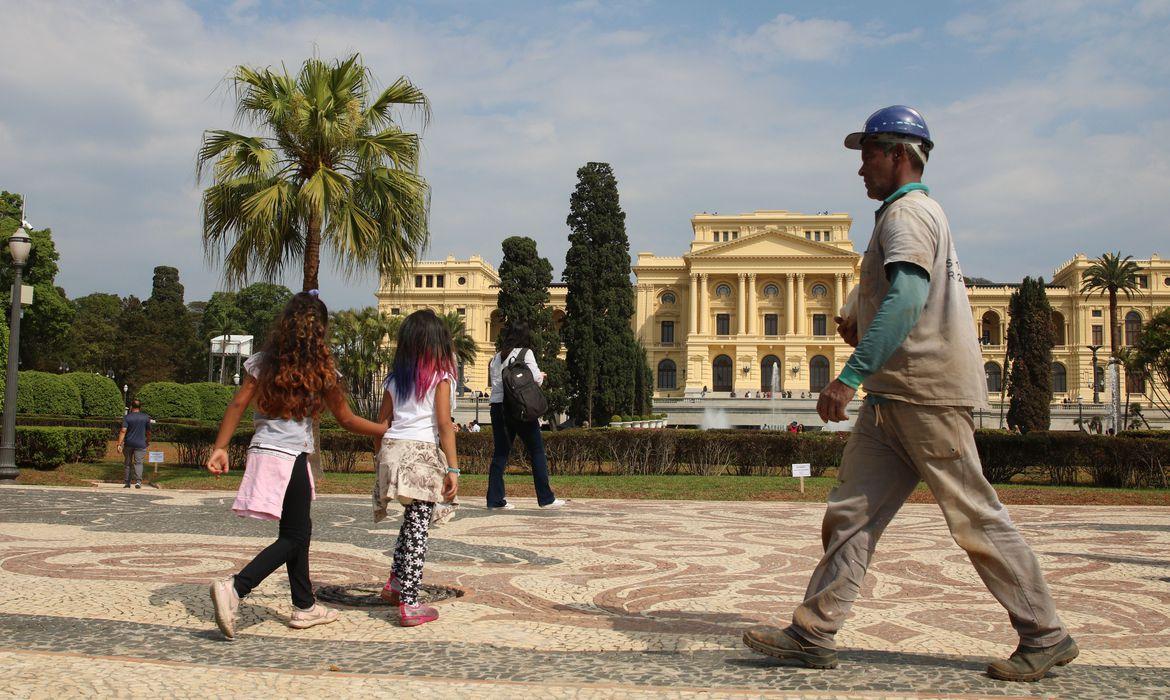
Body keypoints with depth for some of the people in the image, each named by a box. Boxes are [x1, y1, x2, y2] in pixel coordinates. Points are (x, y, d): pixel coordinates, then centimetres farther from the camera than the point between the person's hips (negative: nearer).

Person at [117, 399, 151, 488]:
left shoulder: (127, 417, -4)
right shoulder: (146, 417, 1)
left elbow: (123, 431, -12)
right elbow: (148, 432, 9)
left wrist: (119, 444, -13)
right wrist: (148, 441, 25)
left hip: (128, 443, 0)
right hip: (140, 444, 0)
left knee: (128, 463, 12)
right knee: (138, 462, -3)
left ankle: (127, 482, 19)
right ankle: (138, 481, -20)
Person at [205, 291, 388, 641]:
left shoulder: (263, 362, 6)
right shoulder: (321, 370, -5)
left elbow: (237, 405, 0)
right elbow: (346, 420, 1)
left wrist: (220, 448, 2)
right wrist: (388, 430, 12)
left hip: (262, 451, 6)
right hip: (291, 457, -6)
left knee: (300, 531, 17)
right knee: (294, 537, 3)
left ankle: (305, 606, 26)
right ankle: (235, 587, -16)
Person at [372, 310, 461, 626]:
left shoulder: (394, 379, 12)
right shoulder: (440, 377, -2)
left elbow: (381, 422, 12)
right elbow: (445, 425, -7)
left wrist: (381, 458, 21)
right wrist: (453, 469, -7)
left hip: (392, 449, 5)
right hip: (423, 452, -5)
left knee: (412, 518, 25)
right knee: (418, 526, -1)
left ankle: (396, 582, 26)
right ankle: (409, 604, 1)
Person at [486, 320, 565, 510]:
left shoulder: (496, 357, 13)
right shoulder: (525, 353, -2)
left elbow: (494, 381, 9)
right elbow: (535, 377, -12)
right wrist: (541, 376, 11)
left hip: (497, 406, 5)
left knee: (500, 453, 8)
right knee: (537, 451, 4)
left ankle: (495, 499, 4)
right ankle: (546, 498, 5)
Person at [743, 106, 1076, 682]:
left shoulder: (908, 212, -10)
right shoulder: (913, 214, 23)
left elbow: (908, 297, -27)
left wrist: (851, 375, -33)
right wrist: (864, 328, 17)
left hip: (928, 392, -10)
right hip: (893, 398, 10)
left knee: (976, 518, -2)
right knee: (849, 513, 5)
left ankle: (1046, 638, 11)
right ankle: (813, 635, 7)